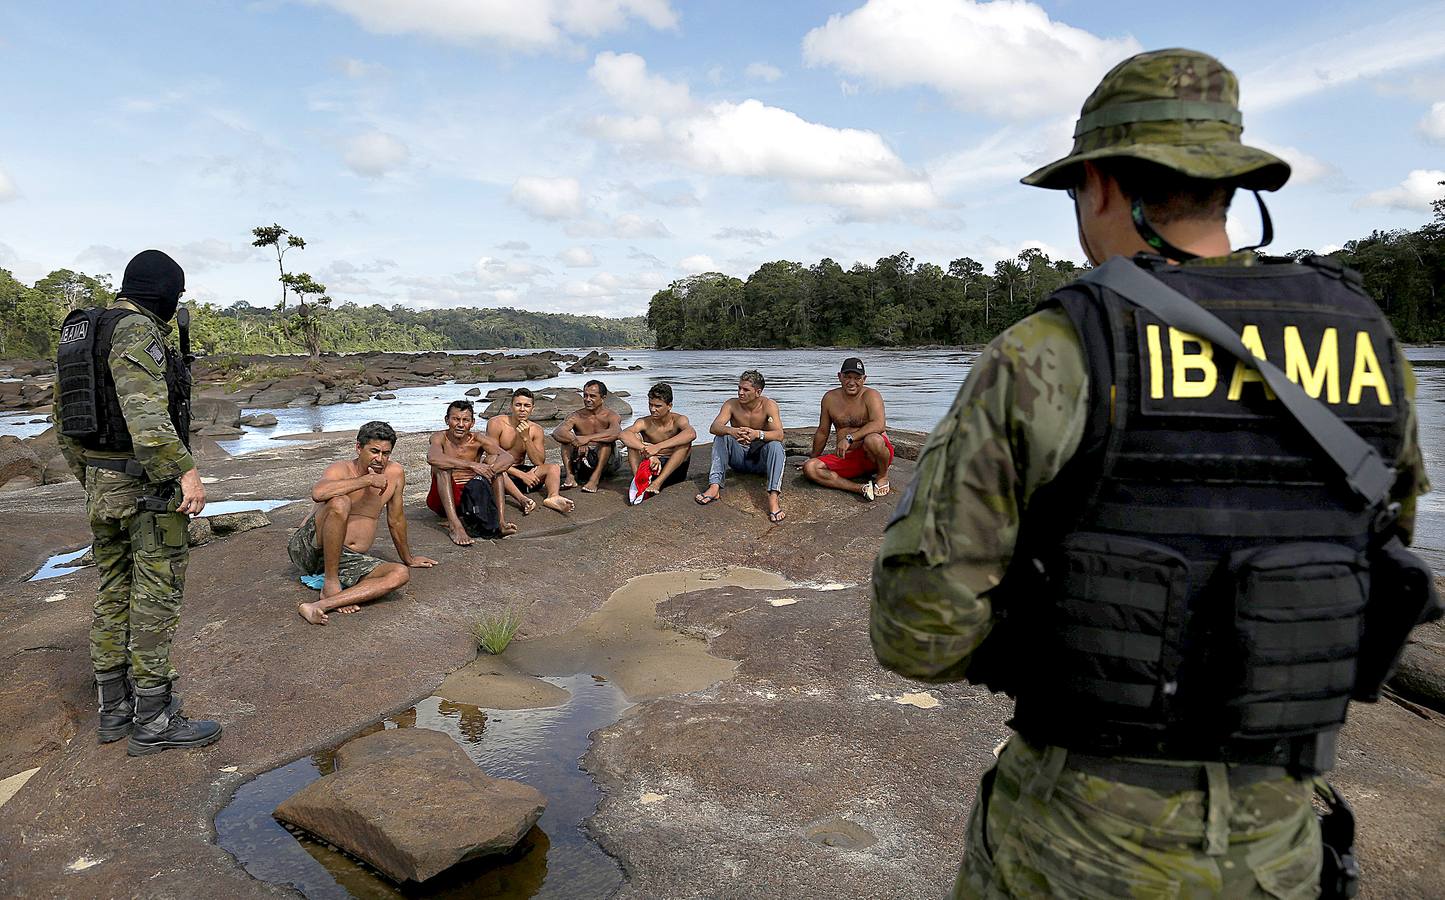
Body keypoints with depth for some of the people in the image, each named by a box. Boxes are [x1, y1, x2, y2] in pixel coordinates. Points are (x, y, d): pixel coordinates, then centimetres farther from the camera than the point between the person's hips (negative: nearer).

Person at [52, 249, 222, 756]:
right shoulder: (138, 330, -15)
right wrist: (185, 471, -31)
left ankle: (114, 709, 24)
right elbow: (144, 410, -29)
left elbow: (66, 420, 20)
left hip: (101, 482, 9)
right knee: (157, 597, -3)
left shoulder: (80, 336, 15)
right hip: (149, 483, -9)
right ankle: (153, 721, 4)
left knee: (114, 591, 15)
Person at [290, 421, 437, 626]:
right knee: (339, 503, -32)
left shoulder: (395, 473, 4)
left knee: (401, 574, -23)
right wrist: (367, 480, -27)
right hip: (309, 549, -5)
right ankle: (331, 584, -21)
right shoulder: (341, 469, -9)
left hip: (348, 559, 5)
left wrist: (408, 558, 27)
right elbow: (318, 493, -34)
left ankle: (320, 605, -32)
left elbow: (396, 520, 17)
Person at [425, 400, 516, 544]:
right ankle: (454, 525, -38)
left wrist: (488, 471, -39)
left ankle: (501, 521, -26)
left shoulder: (478, 440, -4)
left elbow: (508, 458, -19)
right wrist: (471, 465, -39)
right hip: (443, 500, -2)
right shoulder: (440, 438, -9)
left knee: (494, 459, -13)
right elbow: (432, 458, -33)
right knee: (441, 466, -26)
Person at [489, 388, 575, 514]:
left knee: (554, 467, -15)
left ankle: (553, 497, -46)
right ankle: (522, 499, -57)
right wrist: (521, 475, -24)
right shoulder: (496, 423, -10)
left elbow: (539, 463, -7)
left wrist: (526, 438, -19)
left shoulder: (536, 430, 3)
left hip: (521, 471, 5)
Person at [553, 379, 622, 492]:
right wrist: (576, 441, -36)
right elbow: (556, 432, -19)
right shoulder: (577, 417, -1)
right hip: (582, 460, 3)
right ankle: (570, 476, -26)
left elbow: (616, 432, -33)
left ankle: (595, 478, -36)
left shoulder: (611, 416, -8)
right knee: (566, 437, -14)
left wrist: (588, 438, -40)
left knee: (607, 439, -28)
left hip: (606, 464, -3)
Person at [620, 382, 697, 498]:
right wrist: (647, 452, -42)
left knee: (685, 440, -25)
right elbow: (624, 435, -28)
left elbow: (691, 433, -35)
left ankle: (658, 482, -31)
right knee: (634, 438, -16)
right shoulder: (644, 422, -7)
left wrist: (658, 447, -42)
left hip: (673, 470, -1)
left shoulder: (678, 420, -10)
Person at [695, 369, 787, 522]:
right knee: (722, 436, -22)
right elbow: (714, 427, -24)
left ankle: (773, 498, -45)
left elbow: (779, 435, -28)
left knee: (775, 445, -31)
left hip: (761, 459, -2)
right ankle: (714, 487, -32)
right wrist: (732, 431, -47)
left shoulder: (769, 405, -14)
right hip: (738, 458, 2)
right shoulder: (731, 404, -9)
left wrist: (757, 434, -48)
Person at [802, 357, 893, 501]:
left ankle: (882, 476, -6)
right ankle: (860, 488, -30)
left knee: (872, 440, -40)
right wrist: (814, 458, 24)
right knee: (809, 468, -18)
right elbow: (822, 432, 18)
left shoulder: (871, 396, -9)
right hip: (847, 458, 5)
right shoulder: (830, 398, 6)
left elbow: (879, 424, -28)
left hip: (873, 457, -4)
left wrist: (849, 438, -36)